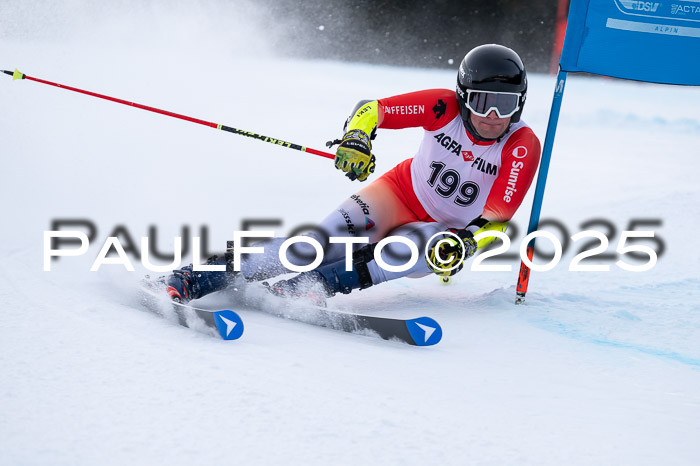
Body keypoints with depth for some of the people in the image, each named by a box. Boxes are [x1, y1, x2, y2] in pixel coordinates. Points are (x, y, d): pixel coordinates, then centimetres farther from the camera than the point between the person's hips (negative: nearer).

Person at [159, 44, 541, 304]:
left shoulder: (523, 147, -20)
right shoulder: (444, 107, -17)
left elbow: (497, 218, -21)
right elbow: (372, 109, -15)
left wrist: (465, 244, -39)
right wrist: (355, 139, -35)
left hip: (444, 230, 0)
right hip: (400, 192, 0)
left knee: (415, 249, -37)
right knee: (326, 240, -25)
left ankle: (317, 285, -44)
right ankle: (210, 276, -30)